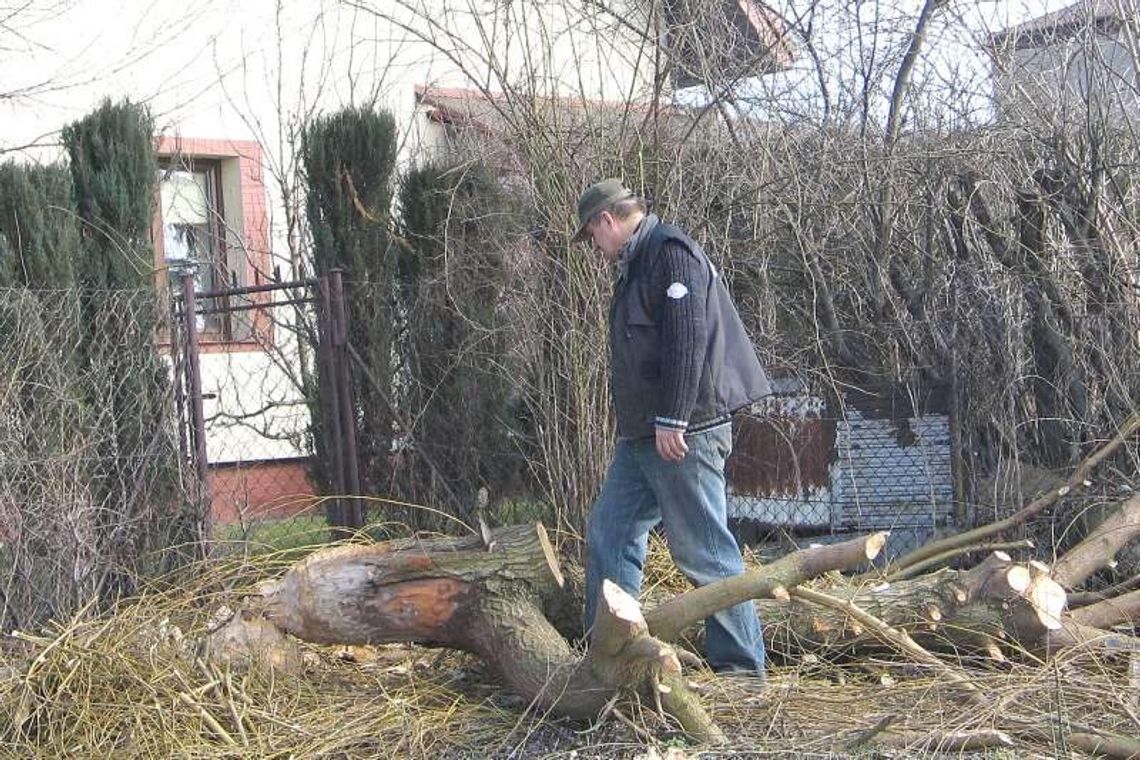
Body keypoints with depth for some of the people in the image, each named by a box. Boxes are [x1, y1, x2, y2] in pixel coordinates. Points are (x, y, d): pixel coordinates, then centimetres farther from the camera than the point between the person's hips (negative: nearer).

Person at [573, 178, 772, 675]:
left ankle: (742, 664, 4)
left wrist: (671, 419, -23)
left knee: (703, 550, -5)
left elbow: (688, 339, -21)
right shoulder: (635, 265, 21)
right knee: (609, 534, 9)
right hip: (643, 436, 10)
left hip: (683, 434, -10)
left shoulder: (670, 251, -11)